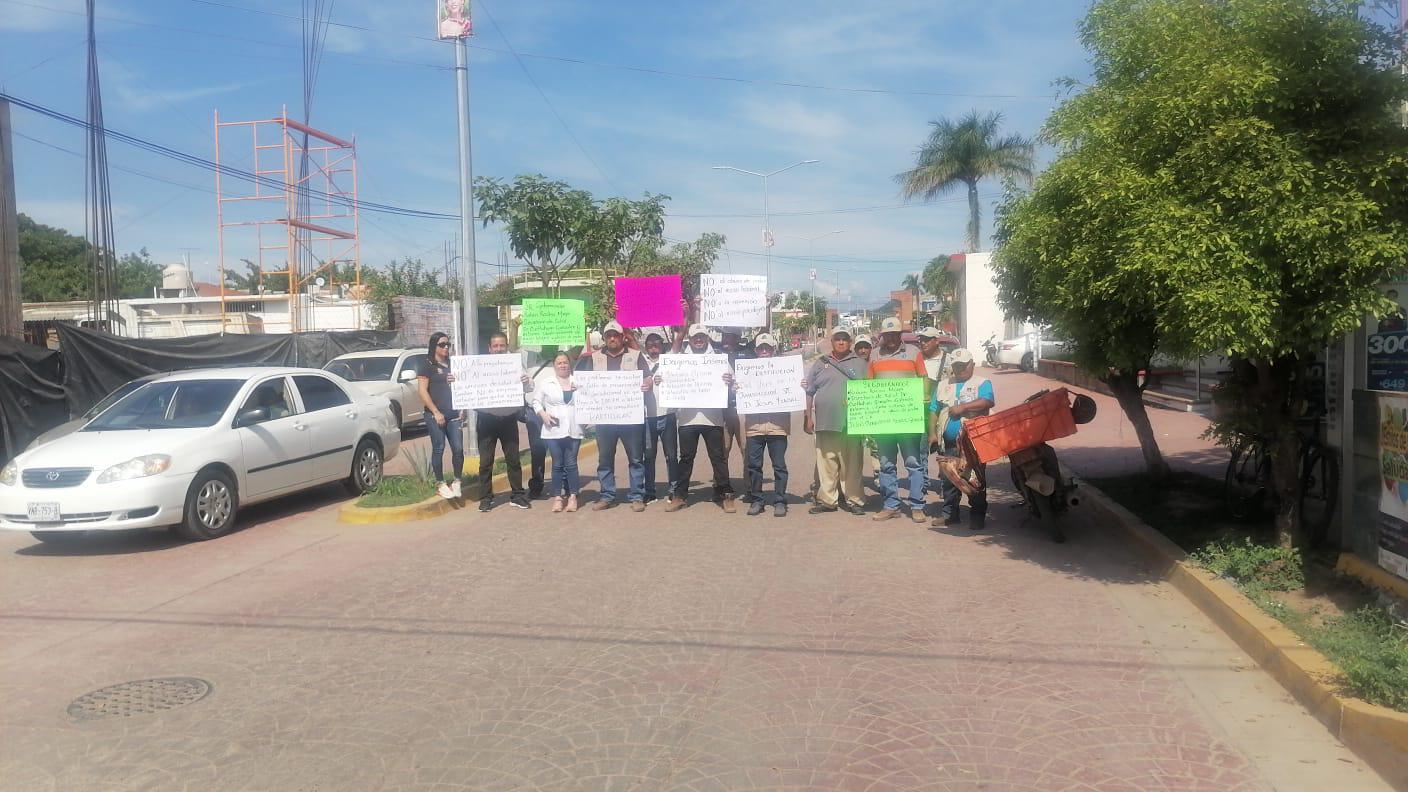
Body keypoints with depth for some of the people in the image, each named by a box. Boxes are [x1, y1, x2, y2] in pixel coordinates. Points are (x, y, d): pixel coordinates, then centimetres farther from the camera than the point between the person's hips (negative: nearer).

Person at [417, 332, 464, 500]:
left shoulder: (453, 364, 15)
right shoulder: (427, 366, -1)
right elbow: (423, 391, -7)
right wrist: (436, 412, -13)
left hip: (453, 414, 4)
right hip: (435, 415, -4)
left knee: (458, 448, -2)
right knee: (439, 449, 1)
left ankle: (456, 481, 11)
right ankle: (441, 484, 9)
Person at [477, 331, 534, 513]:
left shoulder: (515, 365, 5)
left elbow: (529, 389, 5)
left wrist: (526, 381, -18)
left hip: (509, 418, 1)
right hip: (487, 418, -1)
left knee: (513, 458, 6)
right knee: (485, 460, 3)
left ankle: (517, 495, 16)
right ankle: (486, 497, 11)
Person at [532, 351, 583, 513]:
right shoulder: (545, 382, 4)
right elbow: (536, 401, 6)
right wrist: (543, 414, -9)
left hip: (573, 430, 1)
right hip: (553, 430, -1)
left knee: (571, 463, 0)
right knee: (557, 464, 3)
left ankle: (572, 496, 8)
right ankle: (557, 497, 10)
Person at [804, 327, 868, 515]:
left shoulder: (860, 364, 10)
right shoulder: (820, 364, 12)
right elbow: (808, 392, 12)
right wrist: (807, 418, 7)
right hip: (825, 422, 1)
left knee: (852, 463, 0)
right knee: (826, 462, 3)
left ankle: (852, 499, 9)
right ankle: (827, 499, 10)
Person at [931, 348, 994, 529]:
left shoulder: (982, 383, 4)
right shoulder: (943, 386, 18)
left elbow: (987, 402, -16)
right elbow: (933, 411, 17)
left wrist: (962, 407, -15)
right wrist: (932, 433, 6)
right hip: (949, 442, 4)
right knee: (948, 479, 8)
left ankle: (977, 517, 6)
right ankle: (950, 514, 19)